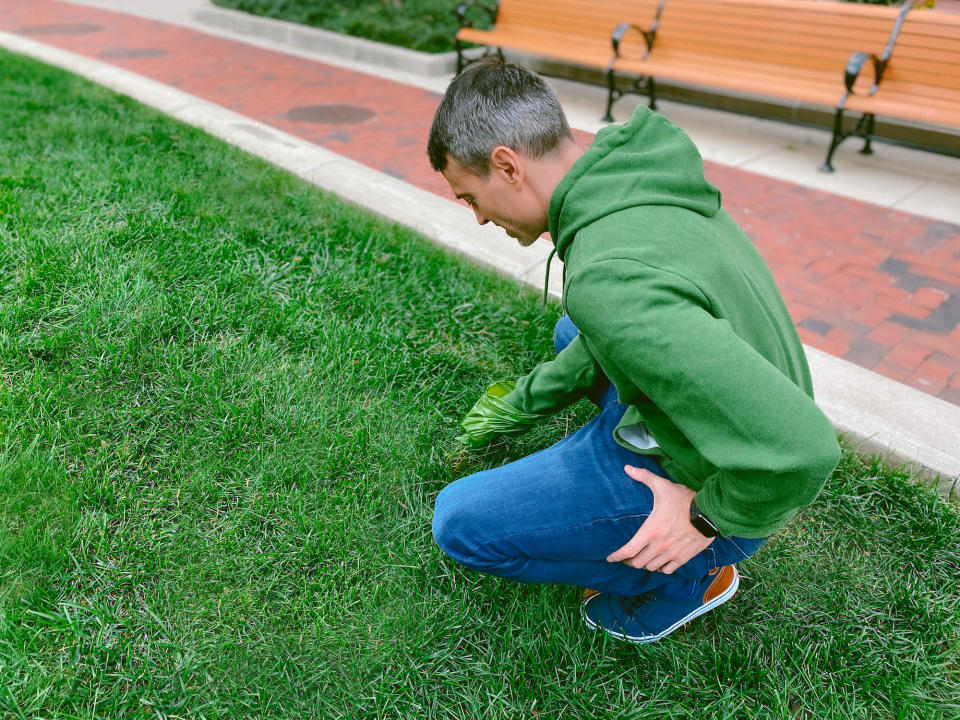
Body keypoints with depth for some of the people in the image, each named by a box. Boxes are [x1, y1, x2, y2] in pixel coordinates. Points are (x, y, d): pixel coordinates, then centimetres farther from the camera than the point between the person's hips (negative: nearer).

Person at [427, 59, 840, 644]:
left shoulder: (607, 281, -37)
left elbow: (798, 447, -38)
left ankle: (683, 579, 9)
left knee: (459, 523, -7)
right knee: (572, 334, 29)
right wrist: (524, 402, 20)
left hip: (702, 483, -8)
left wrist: (707, 517, -19)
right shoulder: (641, 182, -4)